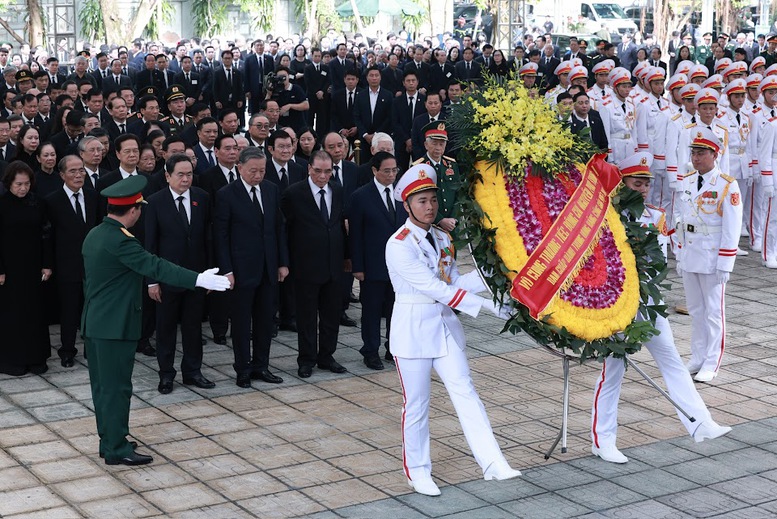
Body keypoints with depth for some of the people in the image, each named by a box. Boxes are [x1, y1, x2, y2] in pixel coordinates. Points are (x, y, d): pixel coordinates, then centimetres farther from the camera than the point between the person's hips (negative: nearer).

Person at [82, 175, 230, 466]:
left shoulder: (94, 235, 9)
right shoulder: (120, 240, -21)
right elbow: (155, 266, -27)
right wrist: (199, 279, -29)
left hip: (95, 322, 10)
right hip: (114, 326, -10)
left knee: (103, 385, 15)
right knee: (116, 387, -2)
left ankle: (109, 440, 25)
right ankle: (117, 450, 4)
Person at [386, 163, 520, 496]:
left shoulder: (443, 238, 7)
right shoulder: (398, 245, -17)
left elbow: (453, 283, 5)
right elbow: (436, 289, -23)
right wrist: (489, 306, -26)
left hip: (445, 324, 6)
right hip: (413, 328, -6)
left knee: (465, 392, -1)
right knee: (416, 403, 5)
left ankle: (493, 464, -5)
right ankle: (417, 471, 21)